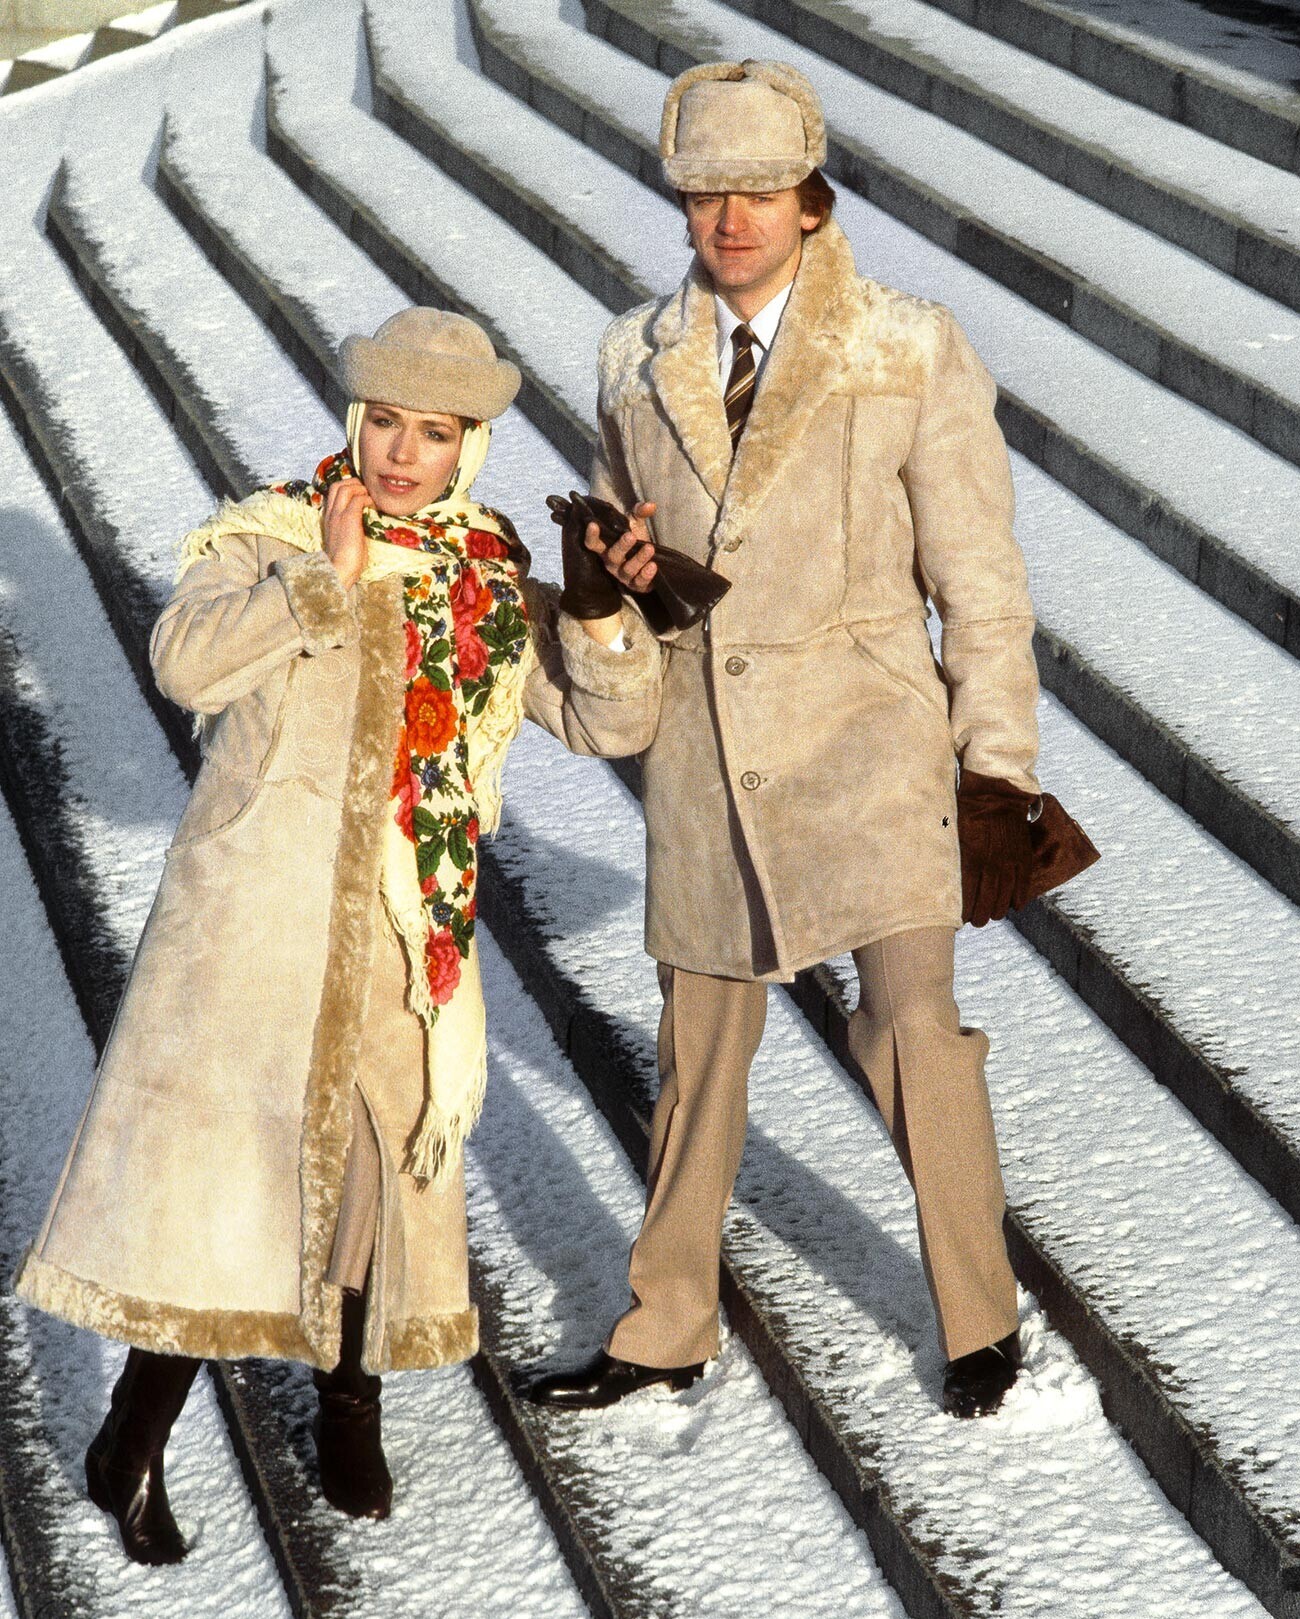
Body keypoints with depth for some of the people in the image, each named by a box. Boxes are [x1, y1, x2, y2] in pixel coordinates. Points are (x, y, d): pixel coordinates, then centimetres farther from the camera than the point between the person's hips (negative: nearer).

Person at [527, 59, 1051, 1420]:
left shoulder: (914, 355, -7)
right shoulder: (640, 362, 4)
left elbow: (979, 589, -4)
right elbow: (613, 560, 17)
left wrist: (996, 786, -6)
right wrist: (606, 583, -8)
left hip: (864, 739, -3)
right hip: (703, 741, 4)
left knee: (911, 1025, -14)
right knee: (701, 1044, 13)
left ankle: (980, 1318, 6)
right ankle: (665, 1331, 28)